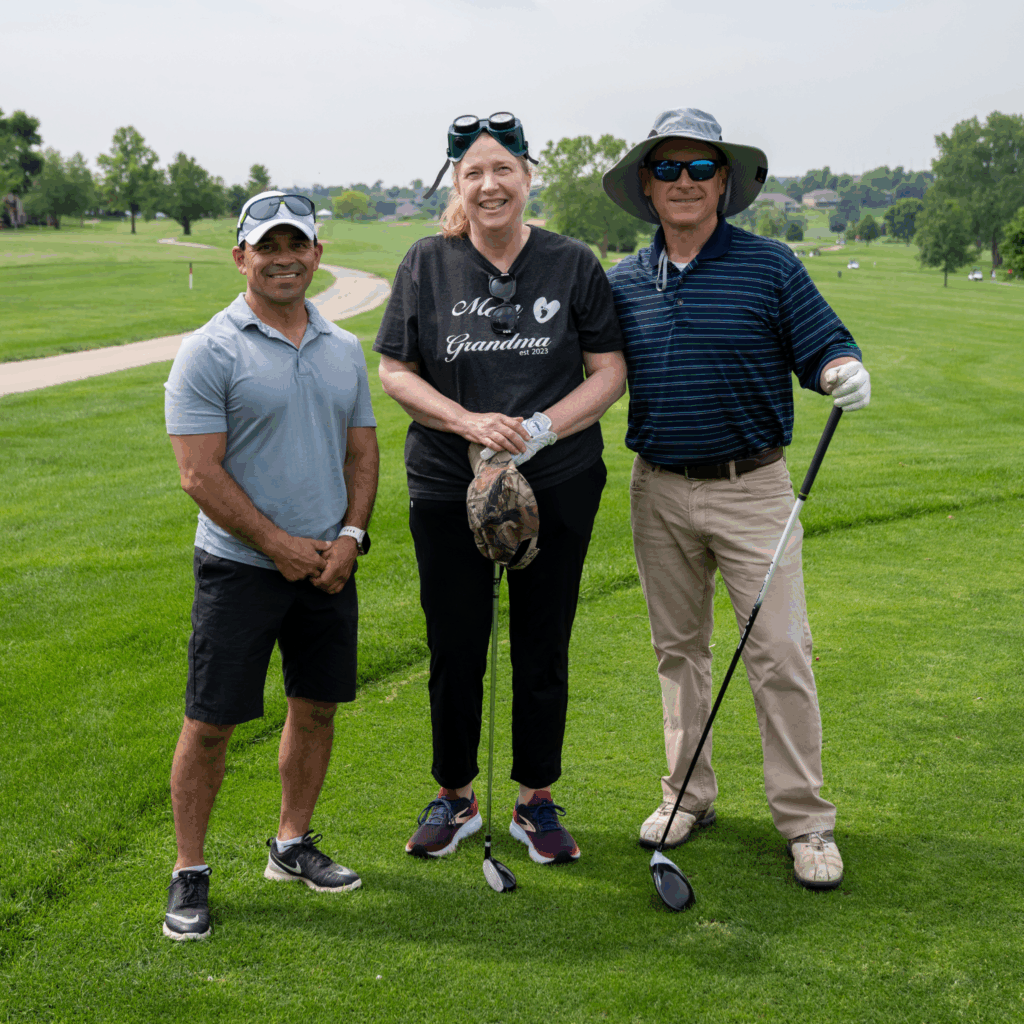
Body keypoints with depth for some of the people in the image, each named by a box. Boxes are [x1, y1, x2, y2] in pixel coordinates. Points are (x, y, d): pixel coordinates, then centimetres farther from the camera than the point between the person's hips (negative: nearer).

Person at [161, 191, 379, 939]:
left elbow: (363, 452, 13)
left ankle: (293, 845, 29)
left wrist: (349, 535, -2)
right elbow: (201, 474, -12)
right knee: (211, 721, -1)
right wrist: (280, 545, -12)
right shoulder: (210, 352, -8)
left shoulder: (344, 350, 10)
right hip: (240, 565, -5)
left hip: (328, 564, 6)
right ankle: (189, 872, 13)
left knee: (317, 707, 12)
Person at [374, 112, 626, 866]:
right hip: (448, 488, 0)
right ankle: (455, 798, 27)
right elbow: (395, 373, 0)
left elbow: (610, 372, 0)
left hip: (558, 487, 0)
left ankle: (538, 802, 25)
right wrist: (471, 422, -15)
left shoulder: (573, 264, 0)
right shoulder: (427, 264, 0)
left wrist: (540, 429, -15)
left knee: (543, 649, 8)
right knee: (455, 648, 8)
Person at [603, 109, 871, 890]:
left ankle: (806, 819, 7)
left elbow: (821, 344, -2)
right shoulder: (624, 283, 6)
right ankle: (688, 794, 28)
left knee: (780, 650, -5)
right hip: (659, 491, 4)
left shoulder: (770, 266, -3)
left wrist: (845, 370, -24)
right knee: (679, 648, 13)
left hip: (751, 487, -3)